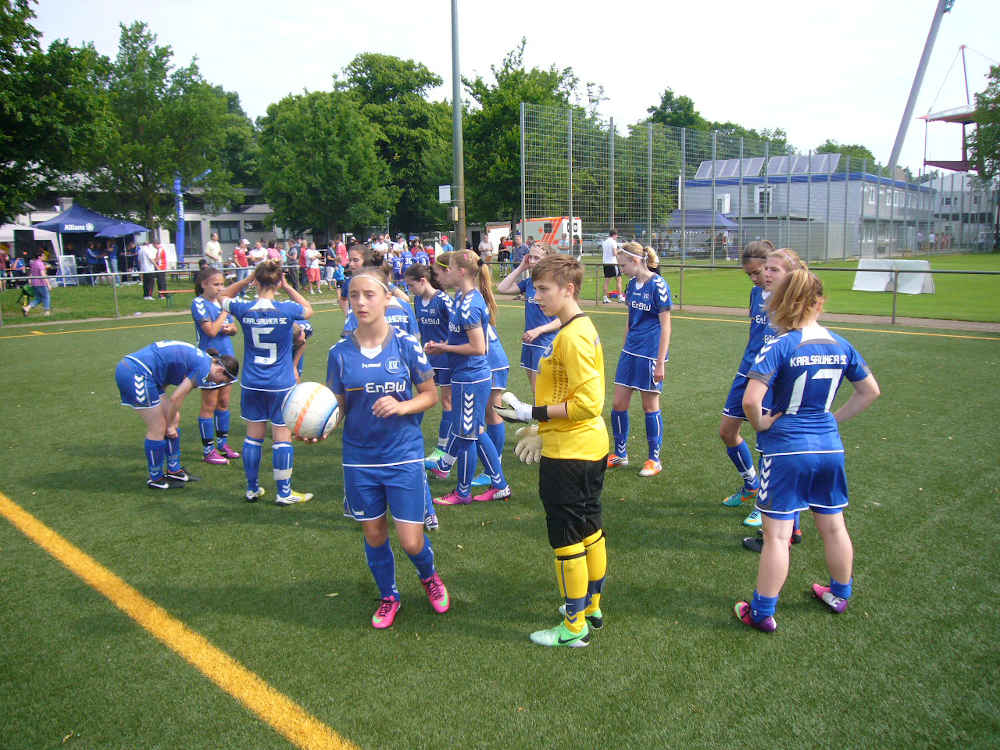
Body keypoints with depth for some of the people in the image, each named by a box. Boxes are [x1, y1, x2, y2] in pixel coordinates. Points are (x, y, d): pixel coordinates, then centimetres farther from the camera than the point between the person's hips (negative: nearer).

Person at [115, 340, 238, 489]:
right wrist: (170, 425, 3)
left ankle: (174, 470, 23)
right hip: (137, 372, -10)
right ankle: (155, 479, 15)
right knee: (157, 429, 0)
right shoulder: (204, 367, -12)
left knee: (174, 419, 13)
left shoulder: (199, 358, 16)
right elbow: (176, 398, -11)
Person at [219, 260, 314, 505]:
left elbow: (224, 296, 16)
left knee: (254, 435, 13)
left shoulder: (244, 310, -7)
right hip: (281, 384, -3)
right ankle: (284, 492, 11)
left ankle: (252, 489, 24)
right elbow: (308, 309, 11)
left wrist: (247, 279, 4)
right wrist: (288, 287, 5)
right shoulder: (287, 310, -13)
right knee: (282, 436, 5)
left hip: (251, 384, 3)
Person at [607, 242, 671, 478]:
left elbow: (665, 326, -13)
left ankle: (654, 460, 19)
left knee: (650, 406, 4)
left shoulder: (658, 285, -13)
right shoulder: (632, 284, 9)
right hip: (630, 352, 7)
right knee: (618, 404, 8)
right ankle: (620, 454, 24)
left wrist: (660, 362, -15)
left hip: (650, 354, -7)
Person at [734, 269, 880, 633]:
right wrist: (835, 419, 16)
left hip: (786, 450, -6)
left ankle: (762, 612, 11)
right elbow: (870, 391, 14)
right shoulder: (841, 346, 2)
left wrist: (760, 424, -7)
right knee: (833, 526, 21)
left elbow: (750, 400, -25)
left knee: (777, 534, 1)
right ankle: (840, 595, 40)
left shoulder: (780, 347, -16)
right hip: (829, 447, 6)